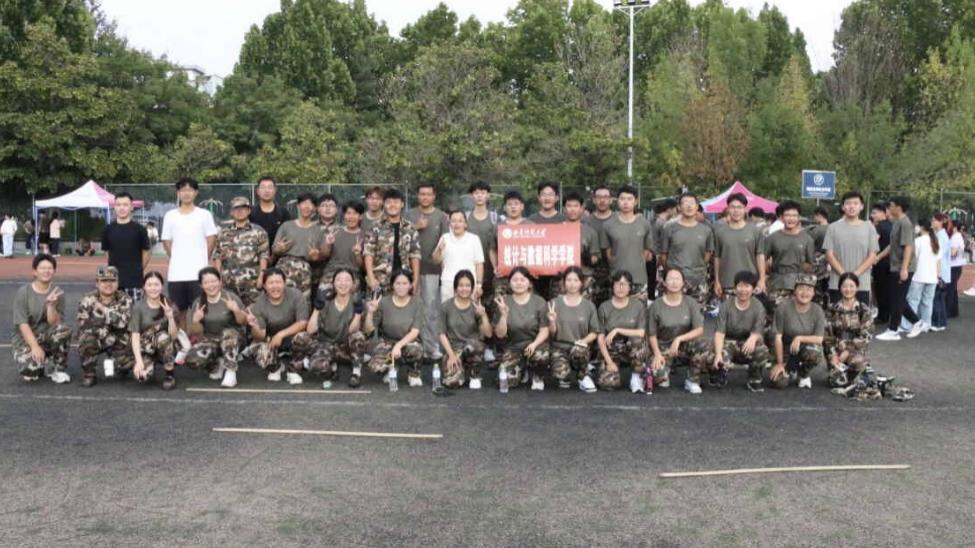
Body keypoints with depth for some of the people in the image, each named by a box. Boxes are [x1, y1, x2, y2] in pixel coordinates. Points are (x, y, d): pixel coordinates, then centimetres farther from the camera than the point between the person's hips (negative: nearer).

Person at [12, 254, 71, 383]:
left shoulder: (57, 293, -1)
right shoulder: (23, 292, -7)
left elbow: (54, 323, -9)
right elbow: (22, 324, -14)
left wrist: (51, 305, -25)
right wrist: (35, 346, -25)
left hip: (47, 337, 2)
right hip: (25, 339, -2)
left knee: (64, 329, -33)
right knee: (30, 372, -31)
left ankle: (58, 368, -10)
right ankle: (42, 363, 9)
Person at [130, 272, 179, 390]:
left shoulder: (170, 306, -3)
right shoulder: (138, 307, -4)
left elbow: (173, 336, -11)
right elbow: (135, 336, -12)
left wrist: (170, 317, -28)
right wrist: (139, 361, -26)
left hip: (166, 350, 0)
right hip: (146, 350, 0)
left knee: (163, 336, -34)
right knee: (141, 375, -30)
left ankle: (170, 375, -13)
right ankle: (150, 364, 9)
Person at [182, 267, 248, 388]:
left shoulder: (231, 297, -10)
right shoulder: (198, 303, -1)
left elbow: (244, 322, -9)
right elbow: (195, 333, 1)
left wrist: (237, 311, -30)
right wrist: (195, 321, -21)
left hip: (233, 340, -3)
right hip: (210, 340, 3)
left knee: (228, 333, -38)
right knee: (191, 360, -26)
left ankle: (231, 372, -26)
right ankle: (217, 364, 6)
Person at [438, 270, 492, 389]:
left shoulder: (476, 306, -2)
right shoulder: (446, 306, -2)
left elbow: (488, 334, -9)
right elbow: (442, 334, 0)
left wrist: (483, 315, -24)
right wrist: (451, 355, -12)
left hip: (474, 347, 0)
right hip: (453, 348, 0)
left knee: (472, 345, -38)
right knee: (452, 382, -27)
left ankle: (475, 376, -7)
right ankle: (463, 369, 12)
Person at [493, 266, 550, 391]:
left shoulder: (539, 302, -3)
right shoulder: (503, 302, -3)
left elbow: (544, 330, -3)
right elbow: (500, 334, -6)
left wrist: (534, 344, -23)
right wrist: (503, 315, -22)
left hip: (535, 343, -1)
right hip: (512, 347, 1)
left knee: (542, 356, -37)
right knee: (507, 380, -22)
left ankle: (537, 377, 2)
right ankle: (522, 370, 17)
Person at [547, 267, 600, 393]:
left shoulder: (589, 306, 5)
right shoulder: (554, 303, 2)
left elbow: (594, 332, 5)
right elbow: (551, 334, 0)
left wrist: (584, 341, -14)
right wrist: (552, 322, -21)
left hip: (581, 348, 1)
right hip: (559, 347, 0)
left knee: (577, 349, -38)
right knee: (560, 373, -32)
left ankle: (583, 376, -4)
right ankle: (566, 376, 9)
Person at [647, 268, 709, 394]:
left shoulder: (690, 303, -4)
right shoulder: (656, 305, -6)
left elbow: (699, 330, -11)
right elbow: (652, 334, 0)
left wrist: (679, 339, -24)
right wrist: (657, 354, -16)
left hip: (685, 345, 2)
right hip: (664, 346, -1)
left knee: (702, 344, -32)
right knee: (657, 375, -29)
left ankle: (692, 381, -7)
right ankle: (666, 368, 12)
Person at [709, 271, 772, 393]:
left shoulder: (758, 307, -6)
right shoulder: (726, 306, -8)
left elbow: (757, 332, -17)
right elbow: (719, 332, -15)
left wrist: (753, 339, -44)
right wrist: (718, 354, -33)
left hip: (748, 342, 1)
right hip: (729, 341, -1)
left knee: (763, 351, -34)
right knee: (714, 360, -33)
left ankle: (754, 380, 1)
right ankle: (721, 372, 10)